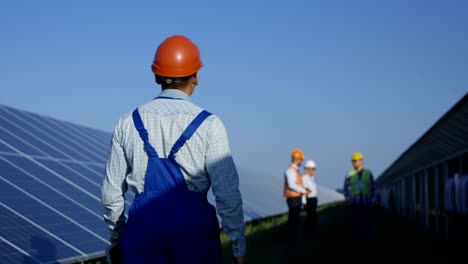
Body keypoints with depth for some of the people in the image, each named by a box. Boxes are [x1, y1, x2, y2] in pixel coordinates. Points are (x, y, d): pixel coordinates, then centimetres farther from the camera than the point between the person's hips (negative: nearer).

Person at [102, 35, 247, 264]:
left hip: (143, 226, 2)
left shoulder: (128, 123, 3)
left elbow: (112, 192, 7)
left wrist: (116, 233, 22)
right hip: (195, 226, -2)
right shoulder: (208, 126, -6)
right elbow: (228, 193, -9)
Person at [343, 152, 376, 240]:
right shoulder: (350, 175, 3)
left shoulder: (368, 173, 6)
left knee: (367, 224, -2)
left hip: (366, 203, 0)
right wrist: (348, 199, -5)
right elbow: (345, 189, 7)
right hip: (355, 204, 0)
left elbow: (373, 187, 10)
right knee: (356, 223, -1)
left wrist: (373, 199, -1)